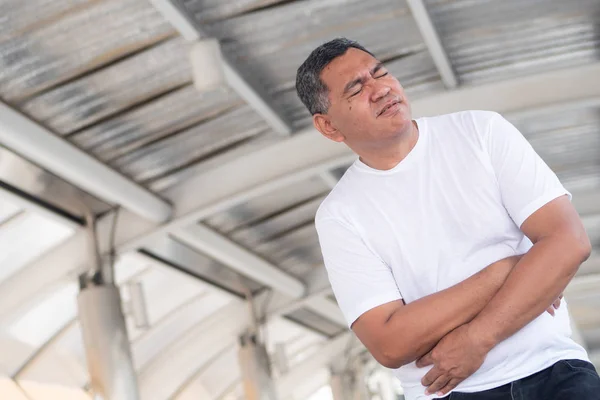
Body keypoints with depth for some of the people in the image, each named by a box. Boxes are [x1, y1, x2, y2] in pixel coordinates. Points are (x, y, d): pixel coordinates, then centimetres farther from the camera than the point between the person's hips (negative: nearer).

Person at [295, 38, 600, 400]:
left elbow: (569, 243, -5)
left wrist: (475, 340, -12)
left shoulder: (482, 131, 3)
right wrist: (505, 269, -9)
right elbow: (390, 345, -8)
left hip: (551, 368, 0)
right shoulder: (339, 215, 0)